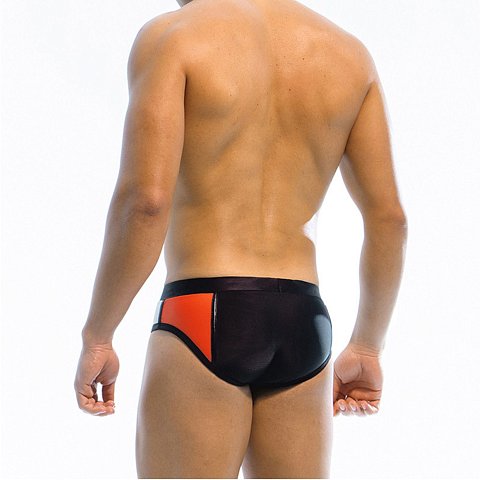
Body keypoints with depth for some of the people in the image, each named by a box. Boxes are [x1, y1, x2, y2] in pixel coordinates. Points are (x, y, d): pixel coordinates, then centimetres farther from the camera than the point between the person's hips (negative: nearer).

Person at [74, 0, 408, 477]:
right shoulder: (348, 52, 12)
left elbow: (145, 200, -15)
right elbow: (389, 216, 8)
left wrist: (95, 339, -5)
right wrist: (367, 346, 17)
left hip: (202, 318, -5)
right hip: (304, 328, 5)